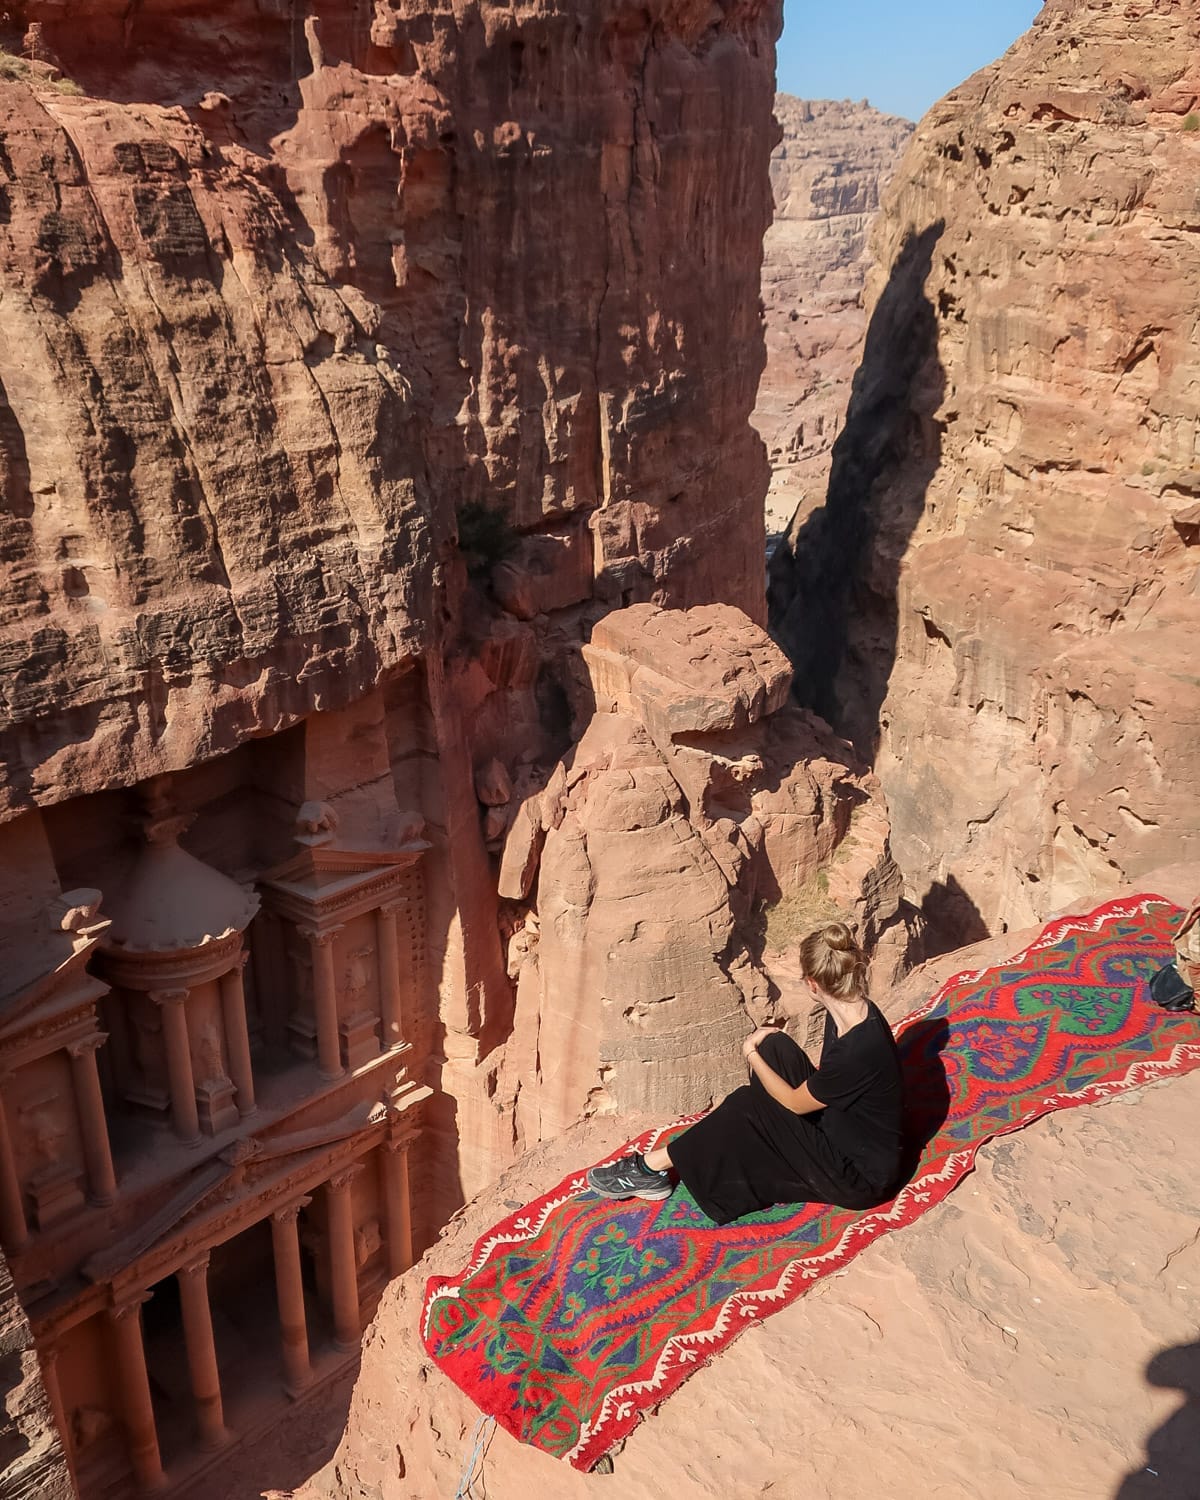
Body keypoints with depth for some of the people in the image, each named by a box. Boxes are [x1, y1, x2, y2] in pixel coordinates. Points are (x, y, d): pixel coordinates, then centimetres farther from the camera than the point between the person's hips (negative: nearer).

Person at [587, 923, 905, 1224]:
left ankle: (652, 1167, 1)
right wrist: (765, 1047, 1)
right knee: (776, 1047, -4)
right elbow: (826, 1078, 10)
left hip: (861, 1177, -8)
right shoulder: (857, 1011, -5)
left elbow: (795, 1102, -16)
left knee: (749, 1107, -14)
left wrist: (752, 1055, -4)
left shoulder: (857, 1051, -32)